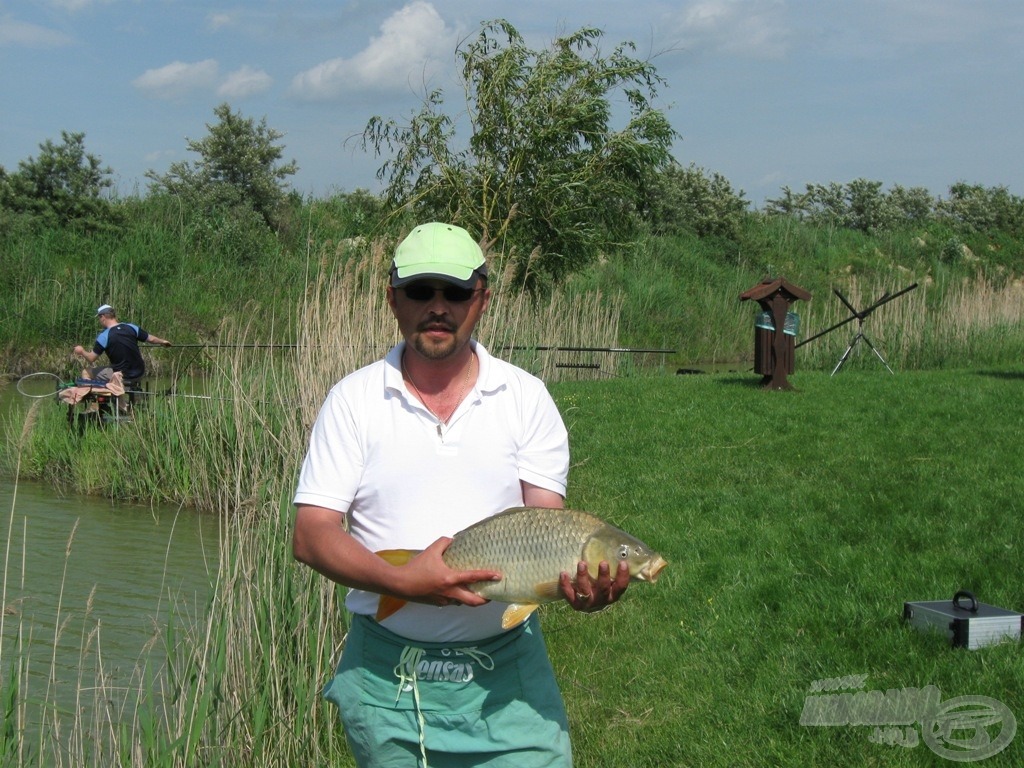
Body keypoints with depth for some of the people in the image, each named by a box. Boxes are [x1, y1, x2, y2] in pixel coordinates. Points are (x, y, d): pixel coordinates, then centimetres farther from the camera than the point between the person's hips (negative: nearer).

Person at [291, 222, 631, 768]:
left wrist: (582, 578, -25)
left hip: (507, 669, 0)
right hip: (386, 675, 0)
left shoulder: (526, 397, 4)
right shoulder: (354, 399, 1)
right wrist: (401, 581, -21)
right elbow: (310, 535, -5)